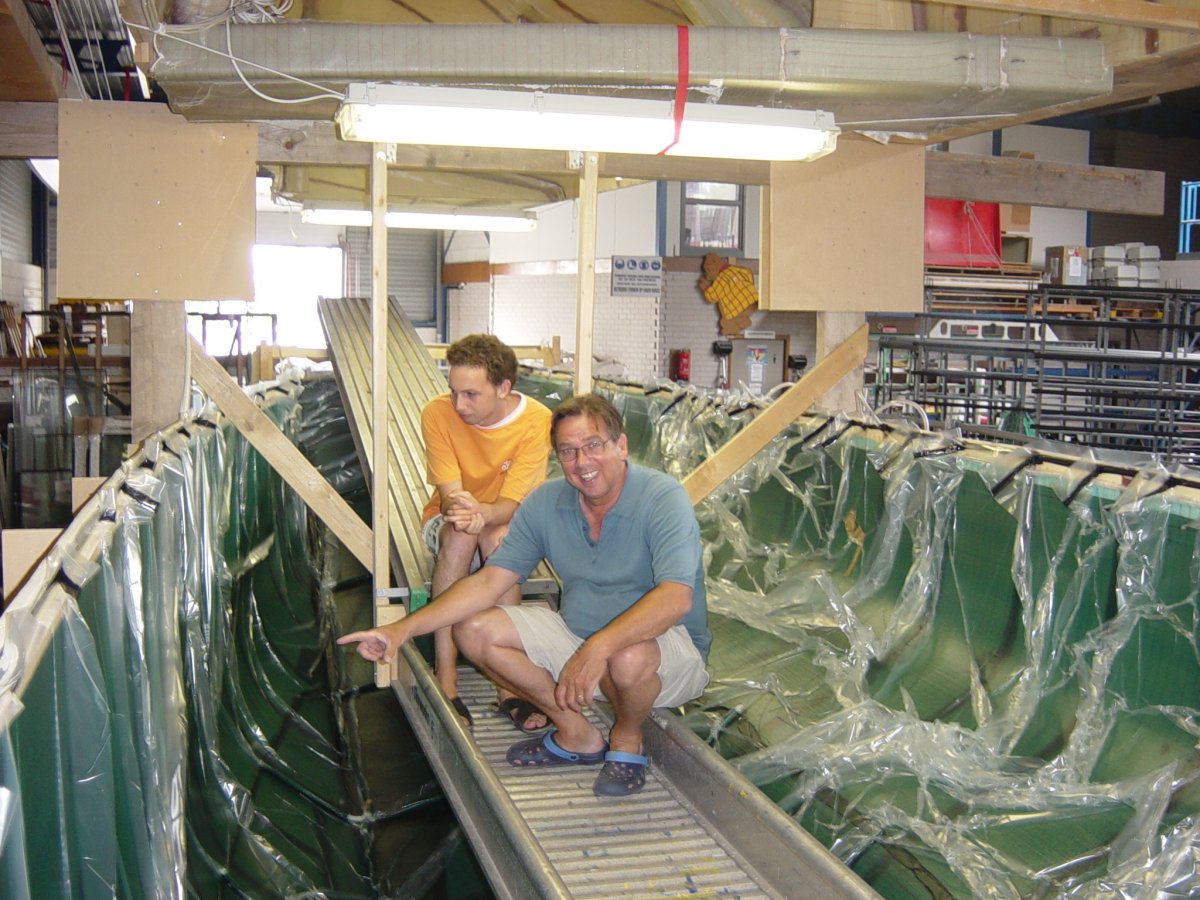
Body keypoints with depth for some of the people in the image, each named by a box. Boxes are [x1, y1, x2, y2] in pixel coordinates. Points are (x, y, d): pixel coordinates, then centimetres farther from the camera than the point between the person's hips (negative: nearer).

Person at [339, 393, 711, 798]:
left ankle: (627, 738, -3)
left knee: (630, 657, -41)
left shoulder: (663, 499, -21)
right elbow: (489, 581, -4)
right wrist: (404, 628, -15)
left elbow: (675, 598, -34)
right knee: (474, 630, -8)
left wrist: (598, 647, -47)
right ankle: (576, 733, 4)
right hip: (575, 632, 6)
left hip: (668, 645, -6)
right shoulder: (545, 504, -4)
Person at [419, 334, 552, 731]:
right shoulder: (438, 414, -16)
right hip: (445, 524, 1)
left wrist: (483, 513, -48)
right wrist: (462, 511, -45)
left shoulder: (537, 421, -19)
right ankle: (445, 680, -35)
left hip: (507, 525, -1)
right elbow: (450, 494, -20)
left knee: (498, 535, -36)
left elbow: (514, 502, -24)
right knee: (459, 532, -35)